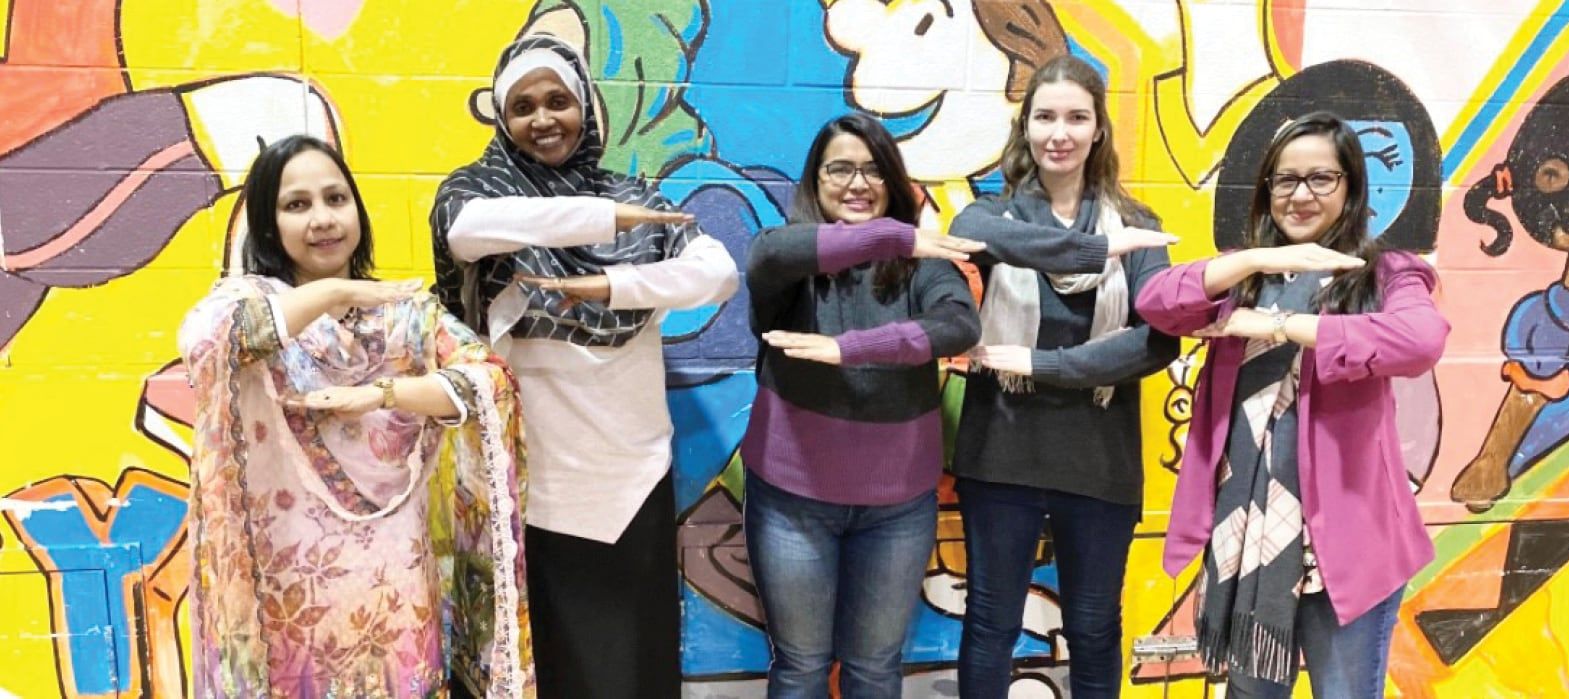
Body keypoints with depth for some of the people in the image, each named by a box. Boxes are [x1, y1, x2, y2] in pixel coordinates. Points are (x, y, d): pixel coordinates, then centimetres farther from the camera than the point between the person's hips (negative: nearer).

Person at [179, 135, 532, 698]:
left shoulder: (408, 309, 4)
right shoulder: (248, 298, 0)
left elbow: (490, 382, -9)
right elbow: (202, 341, -23)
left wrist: (378, 394, -18)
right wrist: (335, 292, -19)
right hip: (292, 576, -1)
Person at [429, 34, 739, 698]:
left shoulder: (631, 197, 6)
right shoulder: (479, 186, 0)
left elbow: (720, 271, -7)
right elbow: (464, 228, -25)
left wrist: (607, 286, -19)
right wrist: (606, 219, -21)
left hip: (631, 471, 2)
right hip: (531, 472, -2)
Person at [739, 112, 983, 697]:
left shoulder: (921, 264, -2)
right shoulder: (789, 259, -4)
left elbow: (961, 325, -21)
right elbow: (772, 252, -29)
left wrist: (847, 348, -31)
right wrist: (894, 236, -34)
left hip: (897, 500, 1)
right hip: (793, 495, -1)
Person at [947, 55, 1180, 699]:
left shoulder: (1136, 227, 2)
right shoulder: (993, 212, 1)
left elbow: (1159, 341, -12)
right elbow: (977, 235, -26)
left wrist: (1039, 363, -18)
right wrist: (1102, 246, -33)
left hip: (1100, 459, 1)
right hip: (1003, 451, 0)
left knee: (1094, 631, 15)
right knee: (991, 623, 13)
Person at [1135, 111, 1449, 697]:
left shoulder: (1384, 274, -2)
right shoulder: (1245, 275, 10)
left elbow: (1421, 340, -25)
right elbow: (1154, 303, -7)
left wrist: (1275, 325, -19)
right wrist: (1258, 258, -18)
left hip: (1341, 530, -4)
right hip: (1243, 524, 4)